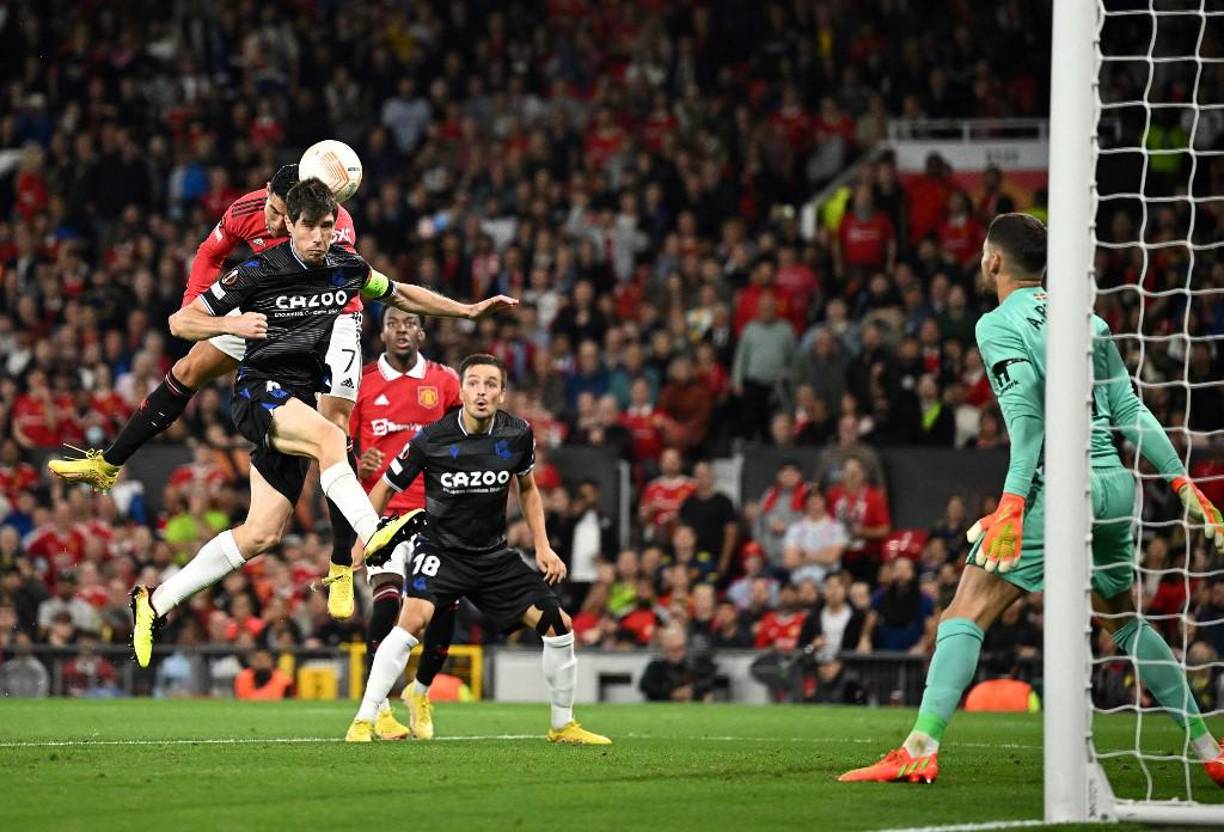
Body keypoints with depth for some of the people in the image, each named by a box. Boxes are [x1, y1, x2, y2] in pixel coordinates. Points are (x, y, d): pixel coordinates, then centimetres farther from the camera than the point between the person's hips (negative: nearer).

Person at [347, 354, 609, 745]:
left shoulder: (518, 435, -6)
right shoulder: (431, 440, -17)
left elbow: (527, 488, 14)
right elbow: (384, 489, -2)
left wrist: (543, 546, 6)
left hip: (494, 555, 4)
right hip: (441, 548, -4)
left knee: (559, 625, -1)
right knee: (414, 619, -31)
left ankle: (563, 725, 19)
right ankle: (363, 721, -24)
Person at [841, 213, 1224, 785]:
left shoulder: (998, 324, -2)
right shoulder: (1087, 318, 17)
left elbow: (1028, 413, -15)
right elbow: (1131, 412, 13)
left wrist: (1013, 501, -21)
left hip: (1058, 486, -7)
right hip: (1115, 486, 7)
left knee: (966, 613, -7)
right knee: (1122, 619, 23)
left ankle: (921, 748, -20)